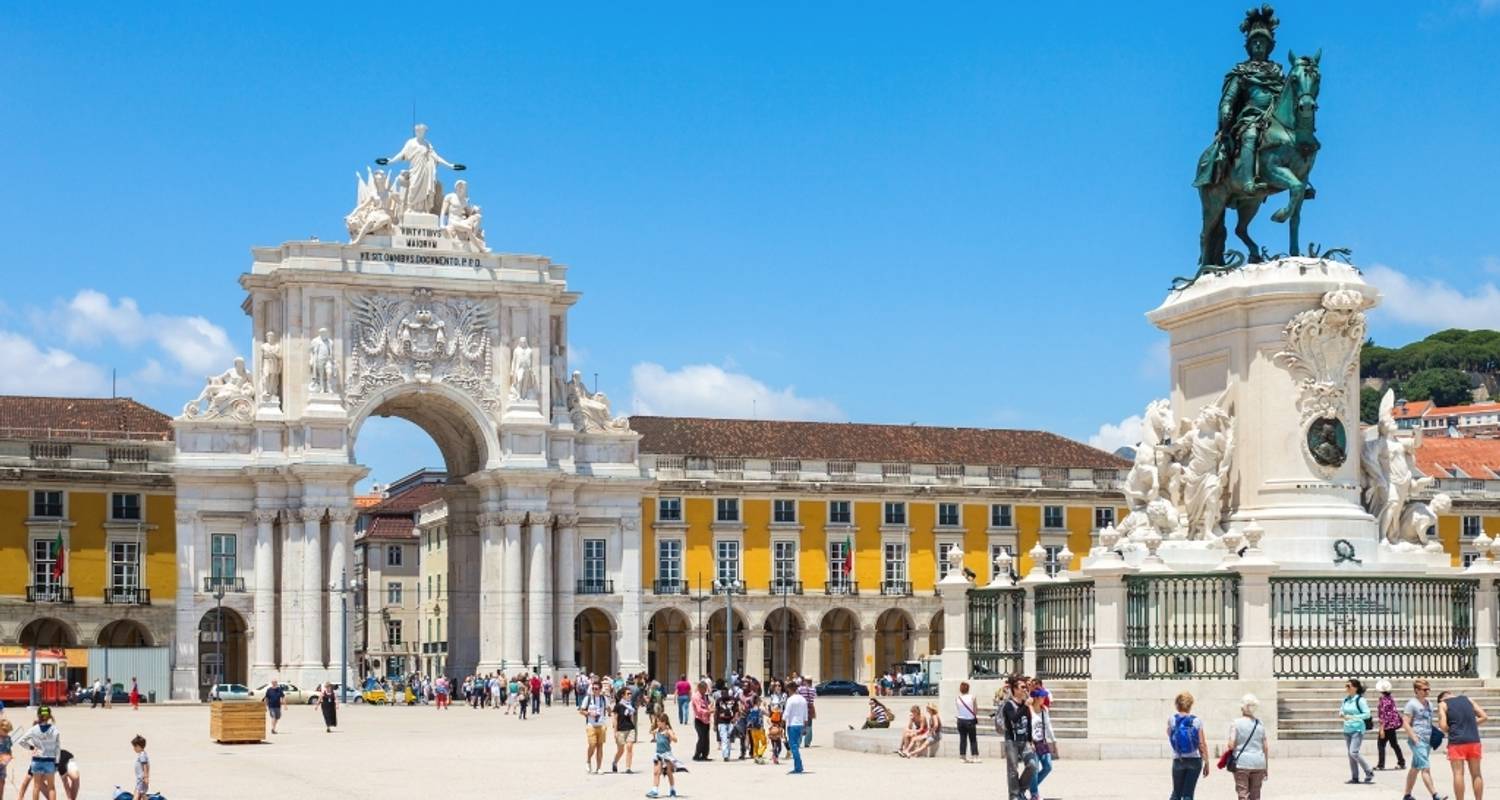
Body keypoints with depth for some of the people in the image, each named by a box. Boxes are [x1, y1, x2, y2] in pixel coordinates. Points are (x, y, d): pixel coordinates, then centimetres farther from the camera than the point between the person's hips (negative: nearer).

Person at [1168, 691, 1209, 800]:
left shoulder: (1172, 720, -5)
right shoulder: (1197, 721, -6)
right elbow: (1202, 744, -6)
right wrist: (1206, 763, 1)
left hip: (1178, 761, 0)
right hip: (1195, 760, 0)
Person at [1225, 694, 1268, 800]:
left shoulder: (1235, 723, -5)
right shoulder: (1260, 724, 6)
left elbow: (1231, 745, -13)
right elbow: (1265, 747, 7)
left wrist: (1226, 747, 11)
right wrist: (1266, 767, 15)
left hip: (1242, 763, -3)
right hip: (1258, 763, 4)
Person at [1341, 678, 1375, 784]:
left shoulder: (1360, 700, -11)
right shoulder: (1346, 699, 9)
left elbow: (1367, 714, -15)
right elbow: (1342, 710, 22)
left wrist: (1353, 717, -22)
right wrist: (1341, 715, -2)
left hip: (1357, 729, -7)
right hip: (1347, 730, 7)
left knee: (1354, 752, -16)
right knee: (1350, 754, 9)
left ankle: (1369, 773, -1)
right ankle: (1354, 777, 16)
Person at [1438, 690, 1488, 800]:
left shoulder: (1442, 704, 3)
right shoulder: (1467, 699, 15)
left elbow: (1443, 726, -8)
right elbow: (1484, 716, 10)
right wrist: (1471, 725, 15)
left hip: (1457, 742, -4)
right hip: (1474, 740, 4)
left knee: (1458, 774, -1)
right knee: (1476, 774, 12)